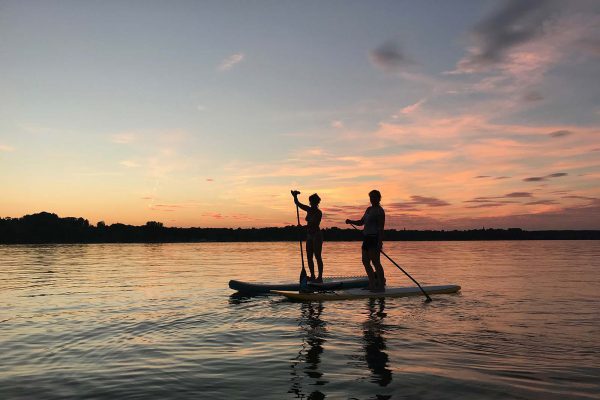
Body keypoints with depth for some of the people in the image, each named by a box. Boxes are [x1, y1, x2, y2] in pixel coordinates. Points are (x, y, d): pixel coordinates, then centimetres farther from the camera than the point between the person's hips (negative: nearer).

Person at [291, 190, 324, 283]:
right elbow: (298, 204, 12)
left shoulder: (318, 213, -11)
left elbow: (314, 224, -23)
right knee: (309, 257, 7)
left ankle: (320, 277, -5)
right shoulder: (309, 210, 9)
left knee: (317, 257, -7)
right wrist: (295, 197, -4)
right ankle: (312, 276, 13)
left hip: (317, 235, -8)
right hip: (309, 235, 8)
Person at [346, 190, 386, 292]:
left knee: (375, 262, -9)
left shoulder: (379, 211, -8)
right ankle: (373, 284, 19)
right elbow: (361, 222, 24)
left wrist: (380, 242, -22)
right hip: (367, 238, 9)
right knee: (365, 261, 11)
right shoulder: (369, 209, 18)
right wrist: (351, 221, 7)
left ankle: (381, 285, -3)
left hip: (374, 239, -9)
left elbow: (381, 228, -15)